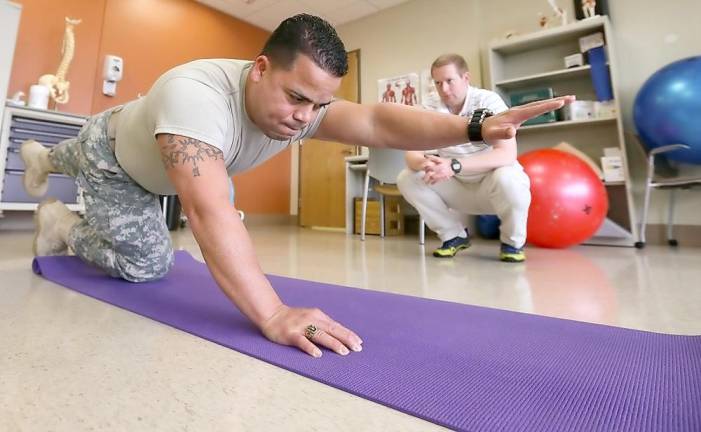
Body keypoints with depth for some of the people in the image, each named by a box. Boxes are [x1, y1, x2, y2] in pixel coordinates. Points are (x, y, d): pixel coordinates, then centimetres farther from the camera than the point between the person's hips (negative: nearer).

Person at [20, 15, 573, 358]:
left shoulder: (302, 102, -29)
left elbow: (378, 122, -40)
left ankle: (47, 158, 64)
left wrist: (474, 127, -52)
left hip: (152, 164, 6)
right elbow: (209, 211, -57)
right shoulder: (196, 94, -47)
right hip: (111, 152, -5)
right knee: (147, 264, -4)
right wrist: (274, 316, -64)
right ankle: (61, 225, 23)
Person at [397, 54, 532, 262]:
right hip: (459, 188, 4)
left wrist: (454, 166, -42)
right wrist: (425, 163, -39)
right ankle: (454, 235, 3)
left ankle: (513, 242, -5)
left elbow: (507, 154, -30)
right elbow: (411, 154, -14)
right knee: (406, 179, -13)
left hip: (493, 185, -3)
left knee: (507, 179, -37)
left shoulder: (488, 101, -18)